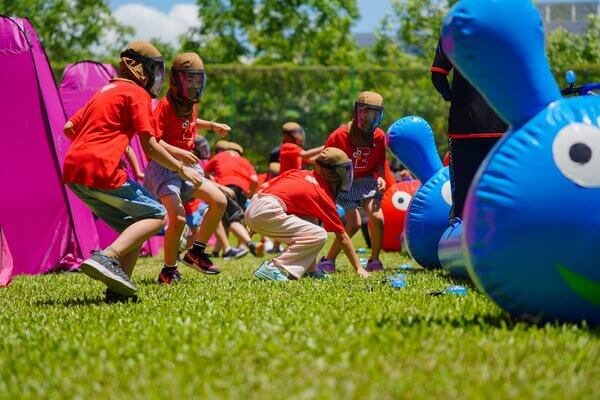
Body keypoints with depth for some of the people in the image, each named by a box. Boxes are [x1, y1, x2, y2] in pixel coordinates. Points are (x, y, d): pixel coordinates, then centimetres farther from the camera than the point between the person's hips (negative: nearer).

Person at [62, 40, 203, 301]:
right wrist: (181, 169, 4)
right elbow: (150, 147, -6)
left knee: (133, 225, 17)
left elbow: (69, 128, 24)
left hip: (73, 172, 8)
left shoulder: (105, 91, 25)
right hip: (100, 171, -8)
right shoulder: (138, 94, 0)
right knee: (156, 216, 0)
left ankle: (119, 288, 3)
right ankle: (107, 258, -21)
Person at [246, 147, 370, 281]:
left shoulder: (299, 173, 22)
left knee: (309, 219, 23)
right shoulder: (324, 195, 4)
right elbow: (342, 237, 7)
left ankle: (310, 270, 17)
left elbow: (265, 185, 20)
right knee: (319, 235, -10)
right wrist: (358, 268, 14)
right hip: (267, 212, -9)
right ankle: (273, 269, -14)